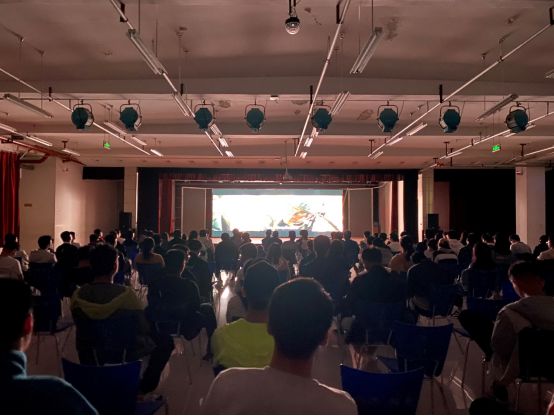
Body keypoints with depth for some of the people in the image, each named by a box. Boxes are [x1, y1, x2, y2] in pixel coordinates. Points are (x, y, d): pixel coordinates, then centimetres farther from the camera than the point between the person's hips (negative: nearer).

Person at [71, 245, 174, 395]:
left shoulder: (78, 296, -18)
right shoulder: (127, 294, -30)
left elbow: (82, 329, 0)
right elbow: (144, 329, -17)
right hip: (126, 352, -4)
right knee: (165, 340, 21)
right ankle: (145, 386, 22)